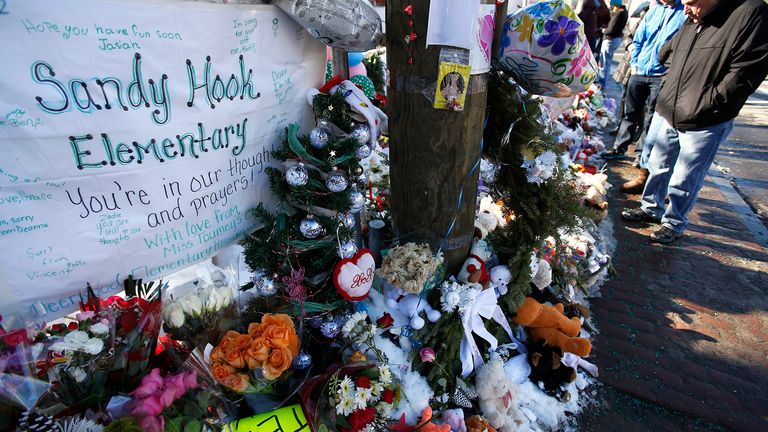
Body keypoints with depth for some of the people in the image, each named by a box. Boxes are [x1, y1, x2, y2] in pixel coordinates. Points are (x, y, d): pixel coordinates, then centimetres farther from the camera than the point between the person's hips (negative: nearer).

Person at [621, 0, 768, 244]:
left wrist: (704, 106, -17)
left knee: (684, 181, 5)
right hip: (666, 115, 7)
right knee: (658, 167, 19)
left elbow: (745, 73, -17)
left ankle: (675, 223, 24)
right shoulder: (693, 21, 6)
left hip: (704, 125, -6)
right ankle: (651, 208, 38)